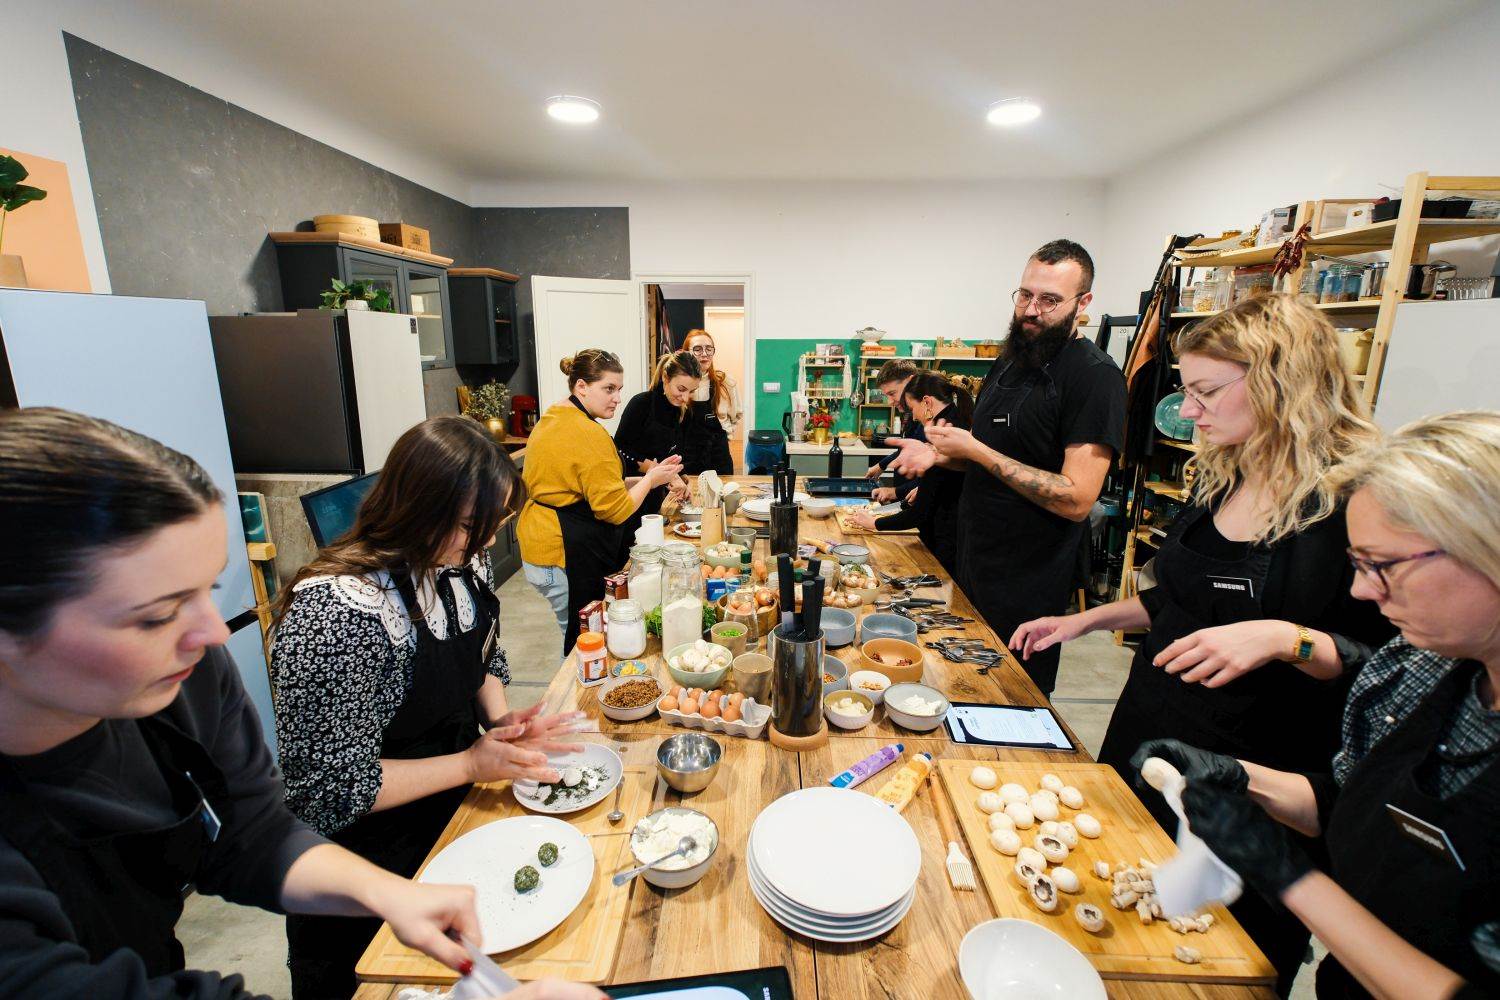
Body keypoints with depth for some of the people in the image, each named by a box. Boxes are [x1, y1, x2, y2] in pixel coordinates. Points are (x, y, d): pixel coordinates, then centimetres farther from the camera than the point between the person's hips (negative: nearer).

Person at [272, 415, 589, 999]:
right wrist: (471, 763, -23)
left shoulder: (460, 563, -10)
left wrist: (502, 721, -10)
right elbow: (329, 791, -26)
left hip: (451, 816, 6)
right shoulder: (335, 613, -32)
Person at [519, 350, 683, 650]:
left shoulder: (548, 421, 11)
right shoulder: (590, 435, -20)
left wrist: (642, 479, 11)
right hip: (571, 558, -10)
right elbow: (615, 510, -18)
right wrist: (650, 480, -3)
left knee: (574, 634, 20)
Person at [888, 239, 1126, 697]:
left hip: (1030, 582, -8)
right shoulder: (1010, 360, 8)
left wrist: (975, 450, -25)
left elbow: (1076, 499, -26)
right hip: (975, 563, 8)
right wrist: (939, 453, -1)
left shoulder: (1095, 376, -18)